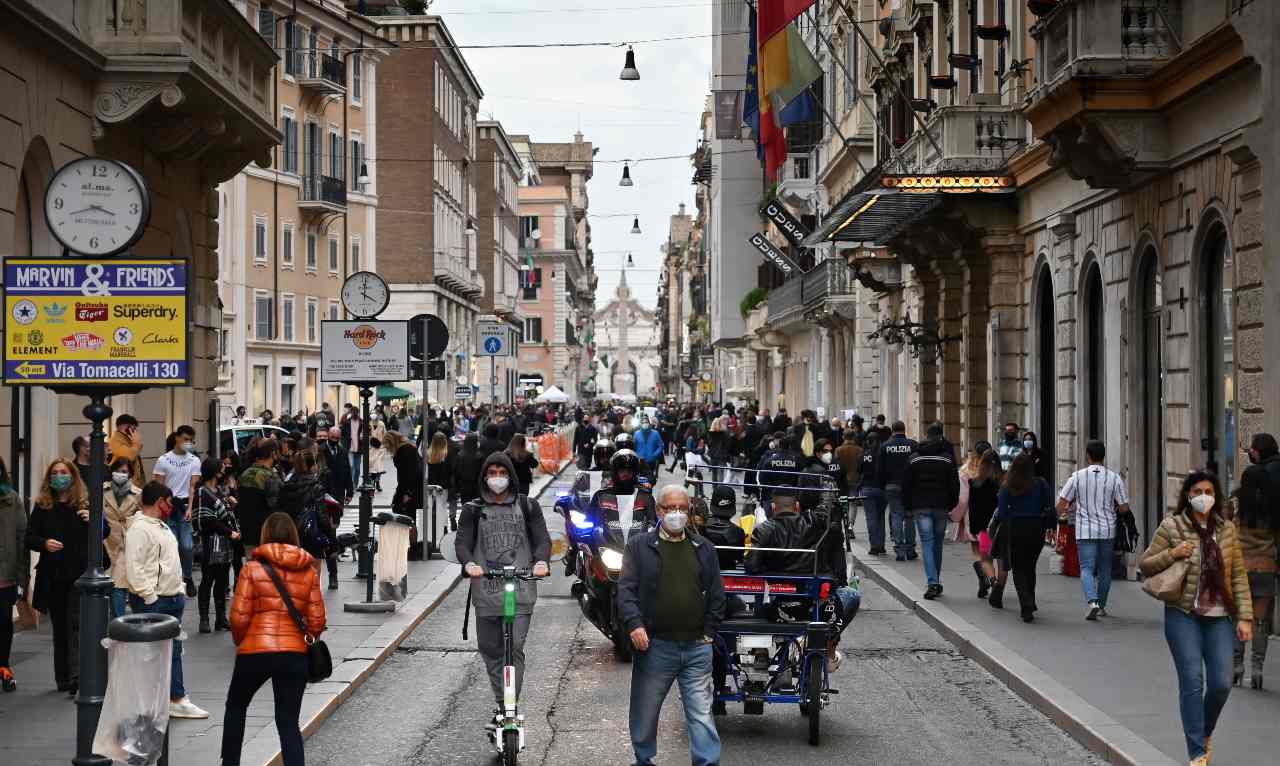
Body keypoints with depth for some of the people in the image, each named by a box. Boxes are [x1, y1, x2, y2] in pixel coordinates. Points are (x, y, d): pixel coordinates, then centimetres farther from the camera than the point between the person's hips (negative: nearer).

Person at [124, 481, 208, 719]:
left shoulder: (162, 526, 17)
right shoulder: (139, 529, -16)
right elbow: (134, 567, -22)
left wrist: (179, 590, 16)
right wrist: (150, 597, -21)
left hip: (172, 598, 10)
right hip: (152, 602, -10)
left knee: (174, 650, 13)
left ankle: (177, 700, 19)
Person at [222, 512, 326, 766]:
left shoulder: (253, 568, -4)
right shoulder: (310, 572, 4)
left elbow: (239, 617, -7)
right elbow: (316, 620, 3)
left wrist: (240, 642, 12)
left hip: (255, 651, -2)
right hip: (295, 654, 2)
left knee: (236, 707, 23)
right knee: (289, 722, 6)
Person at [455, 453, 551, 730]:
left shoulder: (527, 506, 11)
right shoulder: (473, 510, 11)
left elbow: (542, 538, 4)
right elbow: (462, 541, 1)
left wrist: (541, 561, -18)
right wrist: (468, 563, -22)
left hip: (520, 590, -2)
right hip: (485, 592, 2)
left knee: (514, 649, -12)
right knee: (490, 650, 7)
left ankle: (508, 707, -12)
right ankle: (502, 704, 23)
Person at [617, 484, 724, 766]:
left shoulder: (704, 549, 12)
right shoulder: (639, 546, 4)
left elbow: (717, 594, 12)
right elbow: (626, 589, -3)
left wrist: (709, 632, 3)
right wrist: (634, 624, -17)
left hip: (698, 648, 1)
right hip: (654, 646, -1)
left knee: (702, 715, -2)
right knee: (644, 713, 10)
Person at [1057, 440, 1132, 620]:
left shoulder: (1077, 477, -5)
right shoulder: (1114, 478, -3)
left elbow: (1062, 503, -3)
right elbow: (1124, 507, -4)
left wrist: (1058, 516, 16)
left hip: (1085, 531, -2)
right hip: (1107, 530, 2)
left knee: (1087, 568, -1)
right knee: (1104, 569, 14)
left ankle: (1092, 601, -23)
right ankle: (1101, 606, 23)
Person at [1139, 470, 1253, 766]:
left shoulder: (1227, 529, 6)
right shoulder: (1171, 527, -1)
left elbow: (1239, 576, 7)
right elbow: (1144, 564, 4)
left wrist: (1244, 617, 1)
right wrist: (1172, 554, -14)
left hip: (1218, 618, 2)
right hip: (1183, 615, -2)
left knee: (1221, 683, -2)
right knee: (1192, 681, -9)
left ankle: (1206, 733, 28)